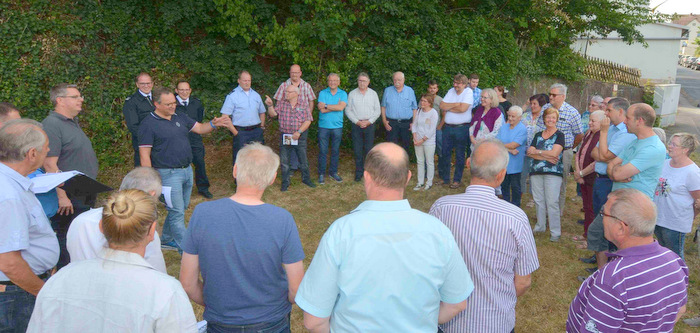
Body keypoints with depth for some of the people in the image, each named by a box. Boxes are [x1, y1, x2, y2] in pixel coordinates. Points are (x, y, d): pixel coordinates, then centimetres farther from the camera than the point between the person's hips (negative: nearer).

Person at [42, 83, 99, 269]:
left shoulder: (73, 122, 16)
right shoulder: (52, 124, -15)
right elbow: (50, 164, -22)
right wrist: (61, 196, -25)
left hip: (84, 197, 10)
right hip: (68, 199, -10)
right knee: (66, 243, -3)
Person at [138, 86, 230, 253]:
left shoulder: (180, 118, 10)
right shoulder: (148, 124, -10)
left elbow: (200, 128, 12)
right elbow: (145, 156, -12)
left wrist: (214, 124, -10)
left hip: (187, 170, 8)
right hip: (168, 174, -8)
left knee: (181, 208, 18)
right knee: (177, 213, -3)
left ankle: (167, 240, 35)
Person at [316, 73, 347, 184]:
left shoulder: (343, 94, 4)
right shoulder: (322, 93, 2)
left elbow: (341, 107, -14)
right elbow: (322, 110, -12)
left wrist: (326, 106, -11)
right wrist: (336, 106, -10)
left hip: (337, 126, 1)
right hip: (324, 126, -1)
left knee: (335, 151, 9)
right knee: (323, 151, 1)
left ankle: (333, 172, 22)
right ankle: (321, 173, 11)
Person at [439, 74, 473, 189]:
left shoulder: (468, 92, -7)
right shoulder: (451, 91, 9)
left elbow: (463, 108, -20)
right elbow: (442, 106, 0)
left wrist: (448, 107, -6)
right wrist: (455, 104, -12)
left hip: (461, 128, -5)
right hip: (447, 127, 5)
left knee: (459, 155, 5)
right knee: (445, 153, 10)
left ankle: (457, 180, 16)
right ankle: (445, 179, 22)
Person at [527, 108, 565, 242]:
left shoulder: (559, 135, 2)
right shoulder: (538, 135, 15)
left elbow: (554, 153, -13)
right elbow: (530, 152, 2)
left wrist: (537, 151, -3)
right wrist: (546, 157, -11)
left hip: (553, 172, -4)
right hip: (536, 171, 5)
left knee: (552, 202, -7)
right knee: (539, 200, 10)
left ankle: (555, 232, 0)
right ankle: (540, 226, 23)